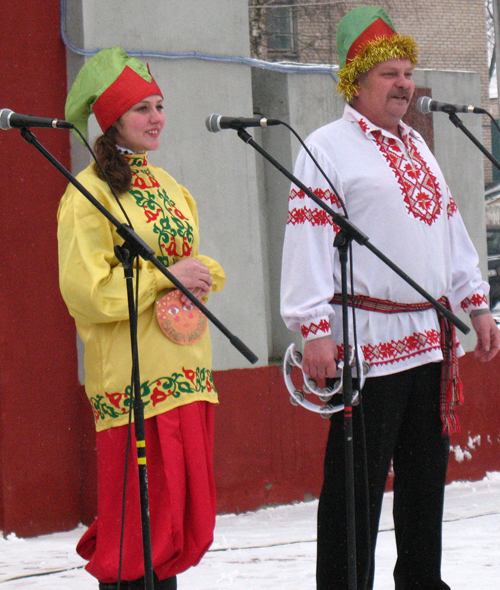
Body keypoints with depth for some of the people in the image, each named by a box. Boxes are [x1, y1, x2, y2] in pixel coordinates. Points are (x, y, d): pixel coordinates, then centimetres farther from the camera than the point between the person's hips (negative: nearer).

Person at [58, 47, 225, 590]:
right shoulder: (90, 192, -7)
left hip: (186, 371, 8)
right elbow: (84, 291, -15)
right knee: (141, 509, -9)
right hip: (132, 376, -8)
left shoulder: (166, 186, 18)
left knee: (183, 504, 8)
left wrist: (202, 278, 2)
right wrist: (165, 275, -15)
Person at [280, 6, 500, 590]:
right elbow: (309, 238, -11)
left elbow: (450, 230, 26)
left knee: (426, 470, 13)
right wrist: (314, 329, -18)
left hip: (431, 339, 8)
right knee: (356, 479, -6)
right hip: (369, 341, -8)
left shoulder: (416, 147, 20)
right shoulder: (327, 147, -4)